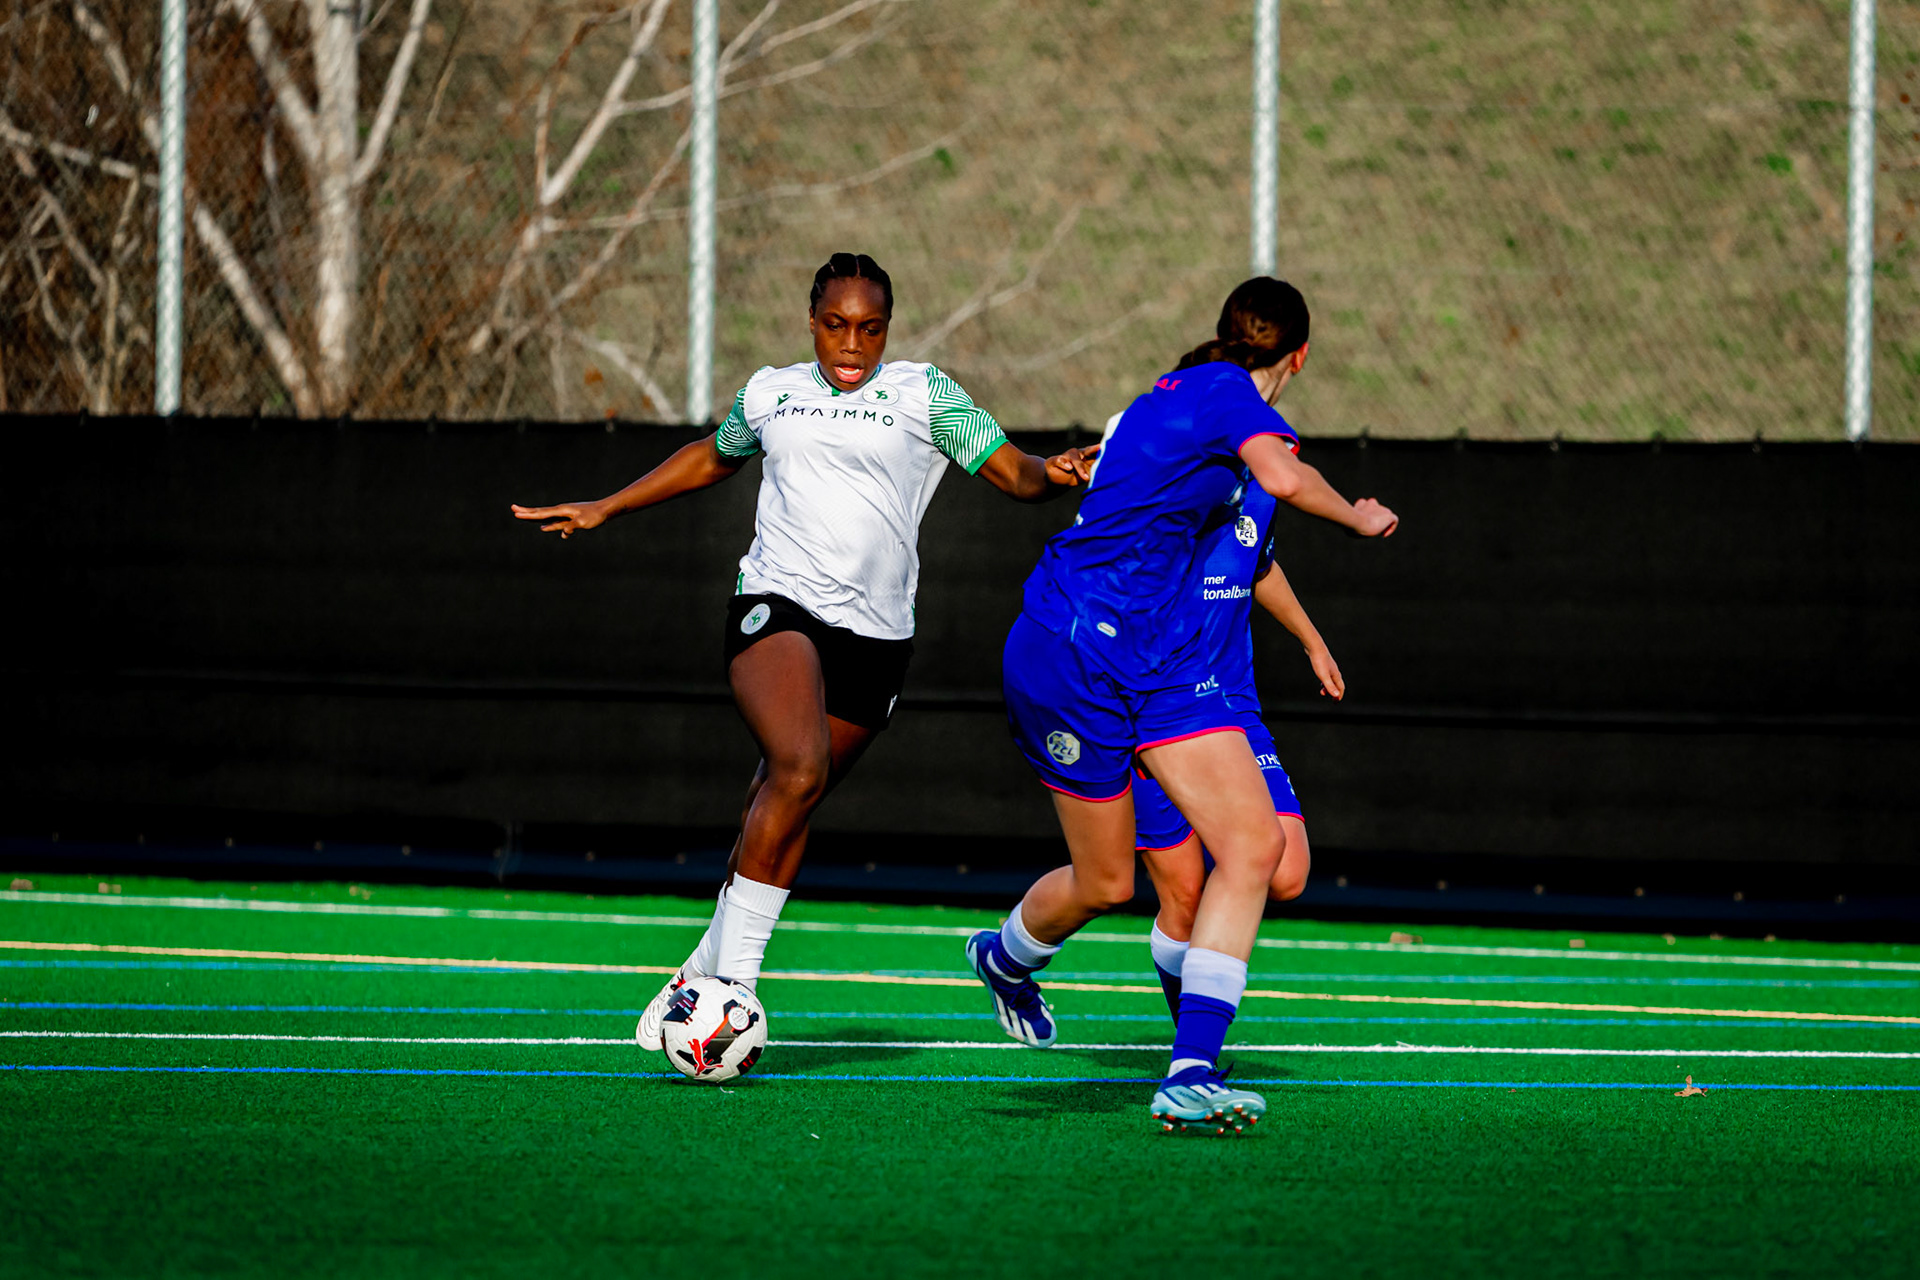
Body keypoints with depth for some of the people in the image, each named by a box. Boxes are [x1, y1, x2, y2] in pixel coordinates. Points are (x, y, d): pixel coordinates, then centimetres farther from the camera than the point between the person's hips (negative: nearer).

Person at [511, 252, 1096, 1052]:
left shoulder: (922, 393, 6)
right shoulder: (770, 394, 13)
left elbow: (1013, 474, 1)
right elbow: (712, 459, 32)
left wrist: (1052, 475, -22)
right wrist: (604, 509, 33)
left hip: (875, 632, 1)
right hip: (776, 604, -1)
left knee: (783, 807, 4)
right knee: (798, 768, -25)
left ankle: (702, 976, 21)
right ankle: (732, 980, -24)